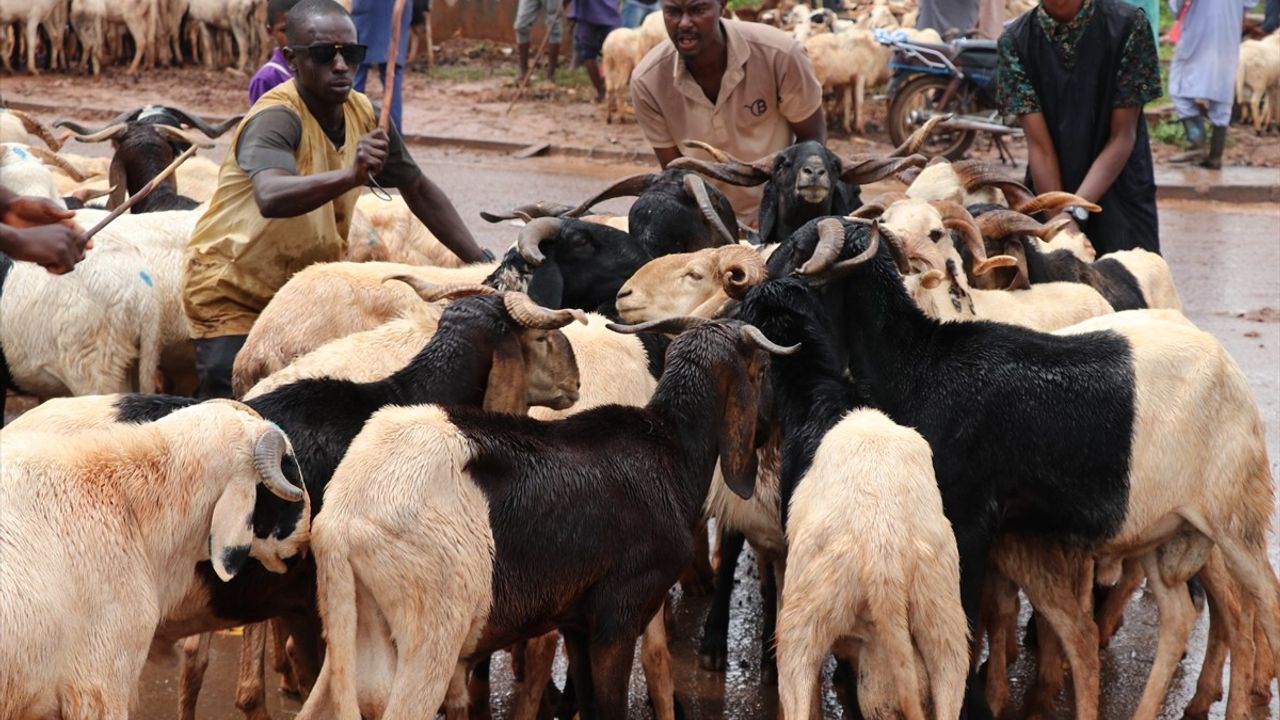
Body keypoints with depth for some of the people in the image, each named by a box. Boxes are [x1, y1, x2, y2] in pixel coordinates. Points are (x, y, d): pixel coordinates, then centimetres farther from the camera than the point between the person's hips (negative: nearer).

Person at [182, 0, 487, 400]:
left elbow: (419, 191, 10)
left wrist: (482, 262, 6)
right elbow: (271, 197, -46)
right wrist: (352, 175, -59)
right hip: (232, 297, -7)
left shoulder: (364, 115, -4)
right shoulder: (276, 118, -25)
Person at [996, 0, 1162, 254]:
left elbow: (1122, 137, -11)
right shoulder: (1016, 40, -6)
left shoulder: (1127, 26, -11)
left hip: (1121, 198, -1)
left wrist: (1075, 212, -22)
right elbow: (1039, 146, -8)